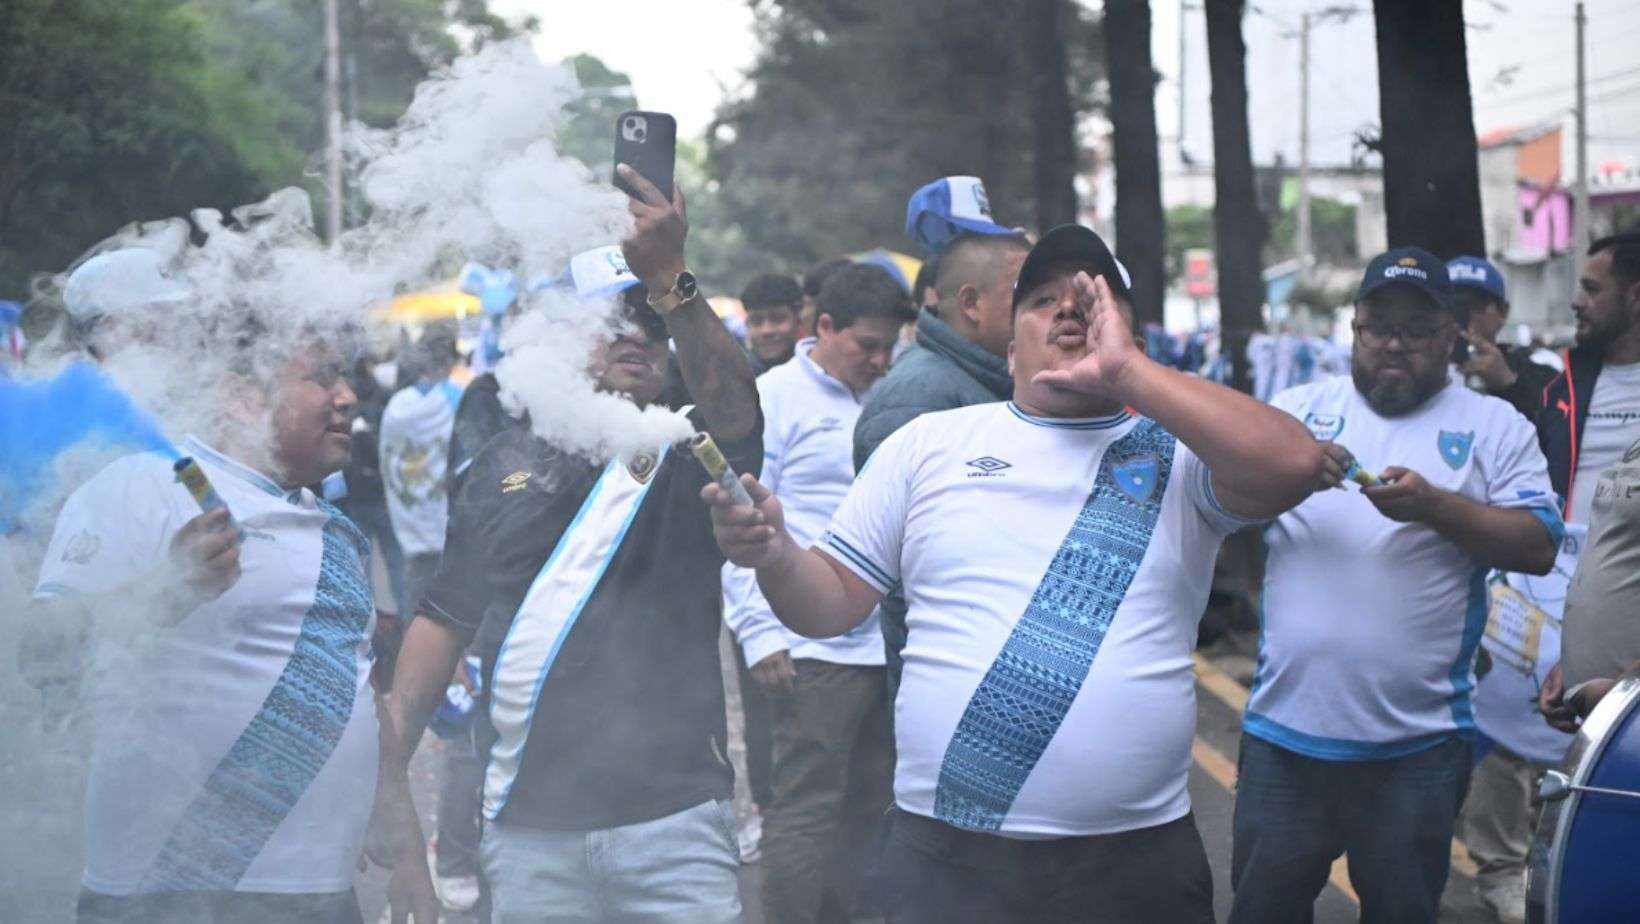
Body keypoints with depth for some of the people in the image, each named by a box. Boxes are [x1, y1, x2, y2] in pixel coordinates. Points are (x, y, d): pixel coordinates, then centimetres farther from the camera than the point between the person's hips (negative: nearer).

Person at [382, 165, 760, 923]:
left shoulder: (685, 459, 4)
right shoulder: (508, 463, 13)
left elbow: (733, 406, -20)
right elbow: (443, 623, 14)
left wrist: (668, 281, -33)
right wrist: (388, 770, 6)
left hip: (672, 815, -2)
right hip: (526, 825, 2)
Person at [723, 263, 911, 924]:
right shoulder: (774, 397, -3)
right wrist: (759, 634, -12)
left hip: (890, 644, 6)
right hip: (814, 646, -6)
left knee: (865, 809, 12)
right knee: (806, 809, -5)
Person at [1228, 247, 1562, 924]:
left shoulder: (1496, 428, 5)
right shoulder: (1297, 409, 10)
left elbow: (1539, 546, -3)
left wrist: (1435, 505, -18)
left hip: (1418, 742, -1)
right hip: (1285, 729, 1)